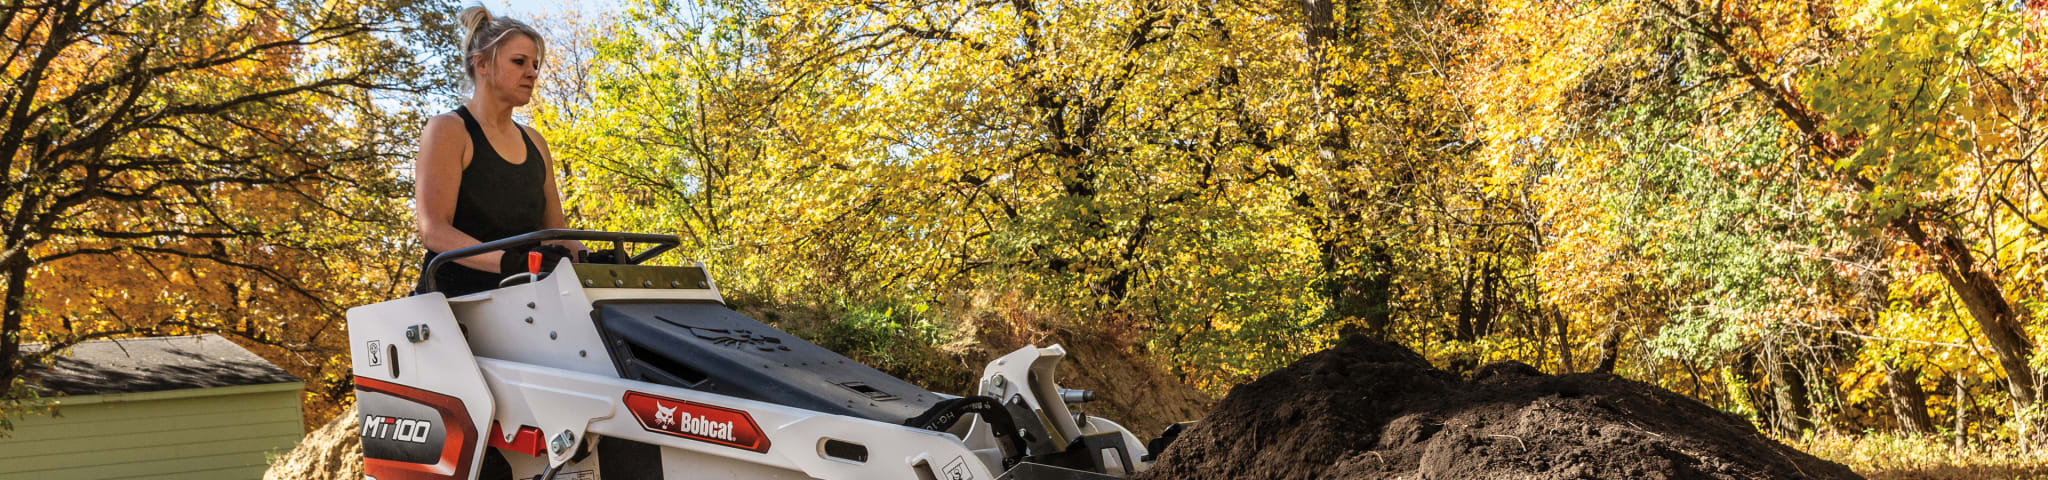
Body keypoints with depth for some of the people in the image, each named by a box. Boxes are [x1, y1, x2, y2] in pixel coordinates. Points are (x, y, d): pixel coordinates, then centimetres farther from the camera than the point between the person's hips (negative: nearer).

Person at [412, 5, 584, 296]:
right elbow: (433, 230, -12)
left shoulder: (535, 143, 19)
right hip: (453, 302, -6)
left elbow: (555, 230, 18)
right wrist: (511, 262, -28)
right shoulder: (448, 130, 0)